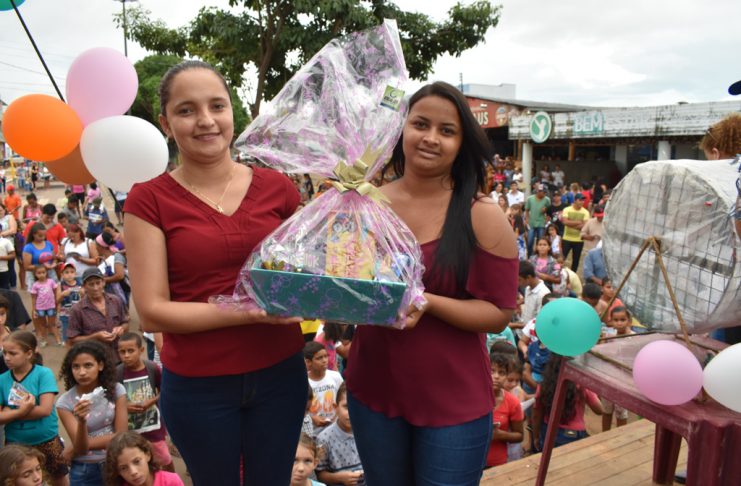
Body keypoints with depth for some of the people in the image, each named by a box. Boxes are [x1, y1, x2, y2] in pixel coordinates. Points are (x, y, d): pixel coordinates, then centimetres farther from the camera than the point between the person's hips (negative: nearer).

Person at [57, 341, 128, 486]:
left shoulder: (116, 390, -12)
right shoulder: (65, 402, -13)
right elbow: (80, 448, -16)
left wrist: (73, 449, -12)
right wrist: (82, 421, -35)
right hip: (84, 470, -1)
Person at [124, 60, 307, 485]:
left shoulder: (277, 186, -3)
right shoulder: (149, 200, -9)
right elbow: (152, 312, -13)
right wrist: (253, 311, -22)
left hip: (280, 373, 2)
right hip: (198, 386, -1)